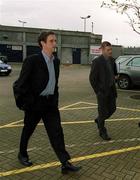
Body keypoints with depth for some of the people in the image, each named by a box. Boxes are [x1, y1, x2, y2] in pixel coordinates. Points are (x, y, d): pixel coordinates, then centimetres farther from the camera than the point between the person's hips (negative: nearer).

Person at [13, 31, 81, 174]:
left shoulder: (56, 61, 5)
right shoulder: (32, 60, -16)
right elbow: (21, 83, -12)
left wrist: (55, 99, 14)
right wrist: (24, 102, -10)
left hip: (50, 103, 5)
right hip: (34, 103, -5)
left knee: (57, 132, 0)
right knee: (28, 130, 15)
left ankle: (65, 163, 5)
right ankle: (22, 154, 40)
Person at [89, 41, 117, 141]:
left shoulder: (112, 60, 5)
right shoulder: (97, 62, -15)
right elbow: (92, 78, -14)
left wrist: (115, 76, 8)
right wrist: (98, 91, -12)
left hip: (111, 90, 7)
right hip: (102, 91, -6)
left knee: (112, 109, 12)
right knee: (103, 112, 3)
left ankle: (99, 120, 37)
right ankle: (102, 131, 22)